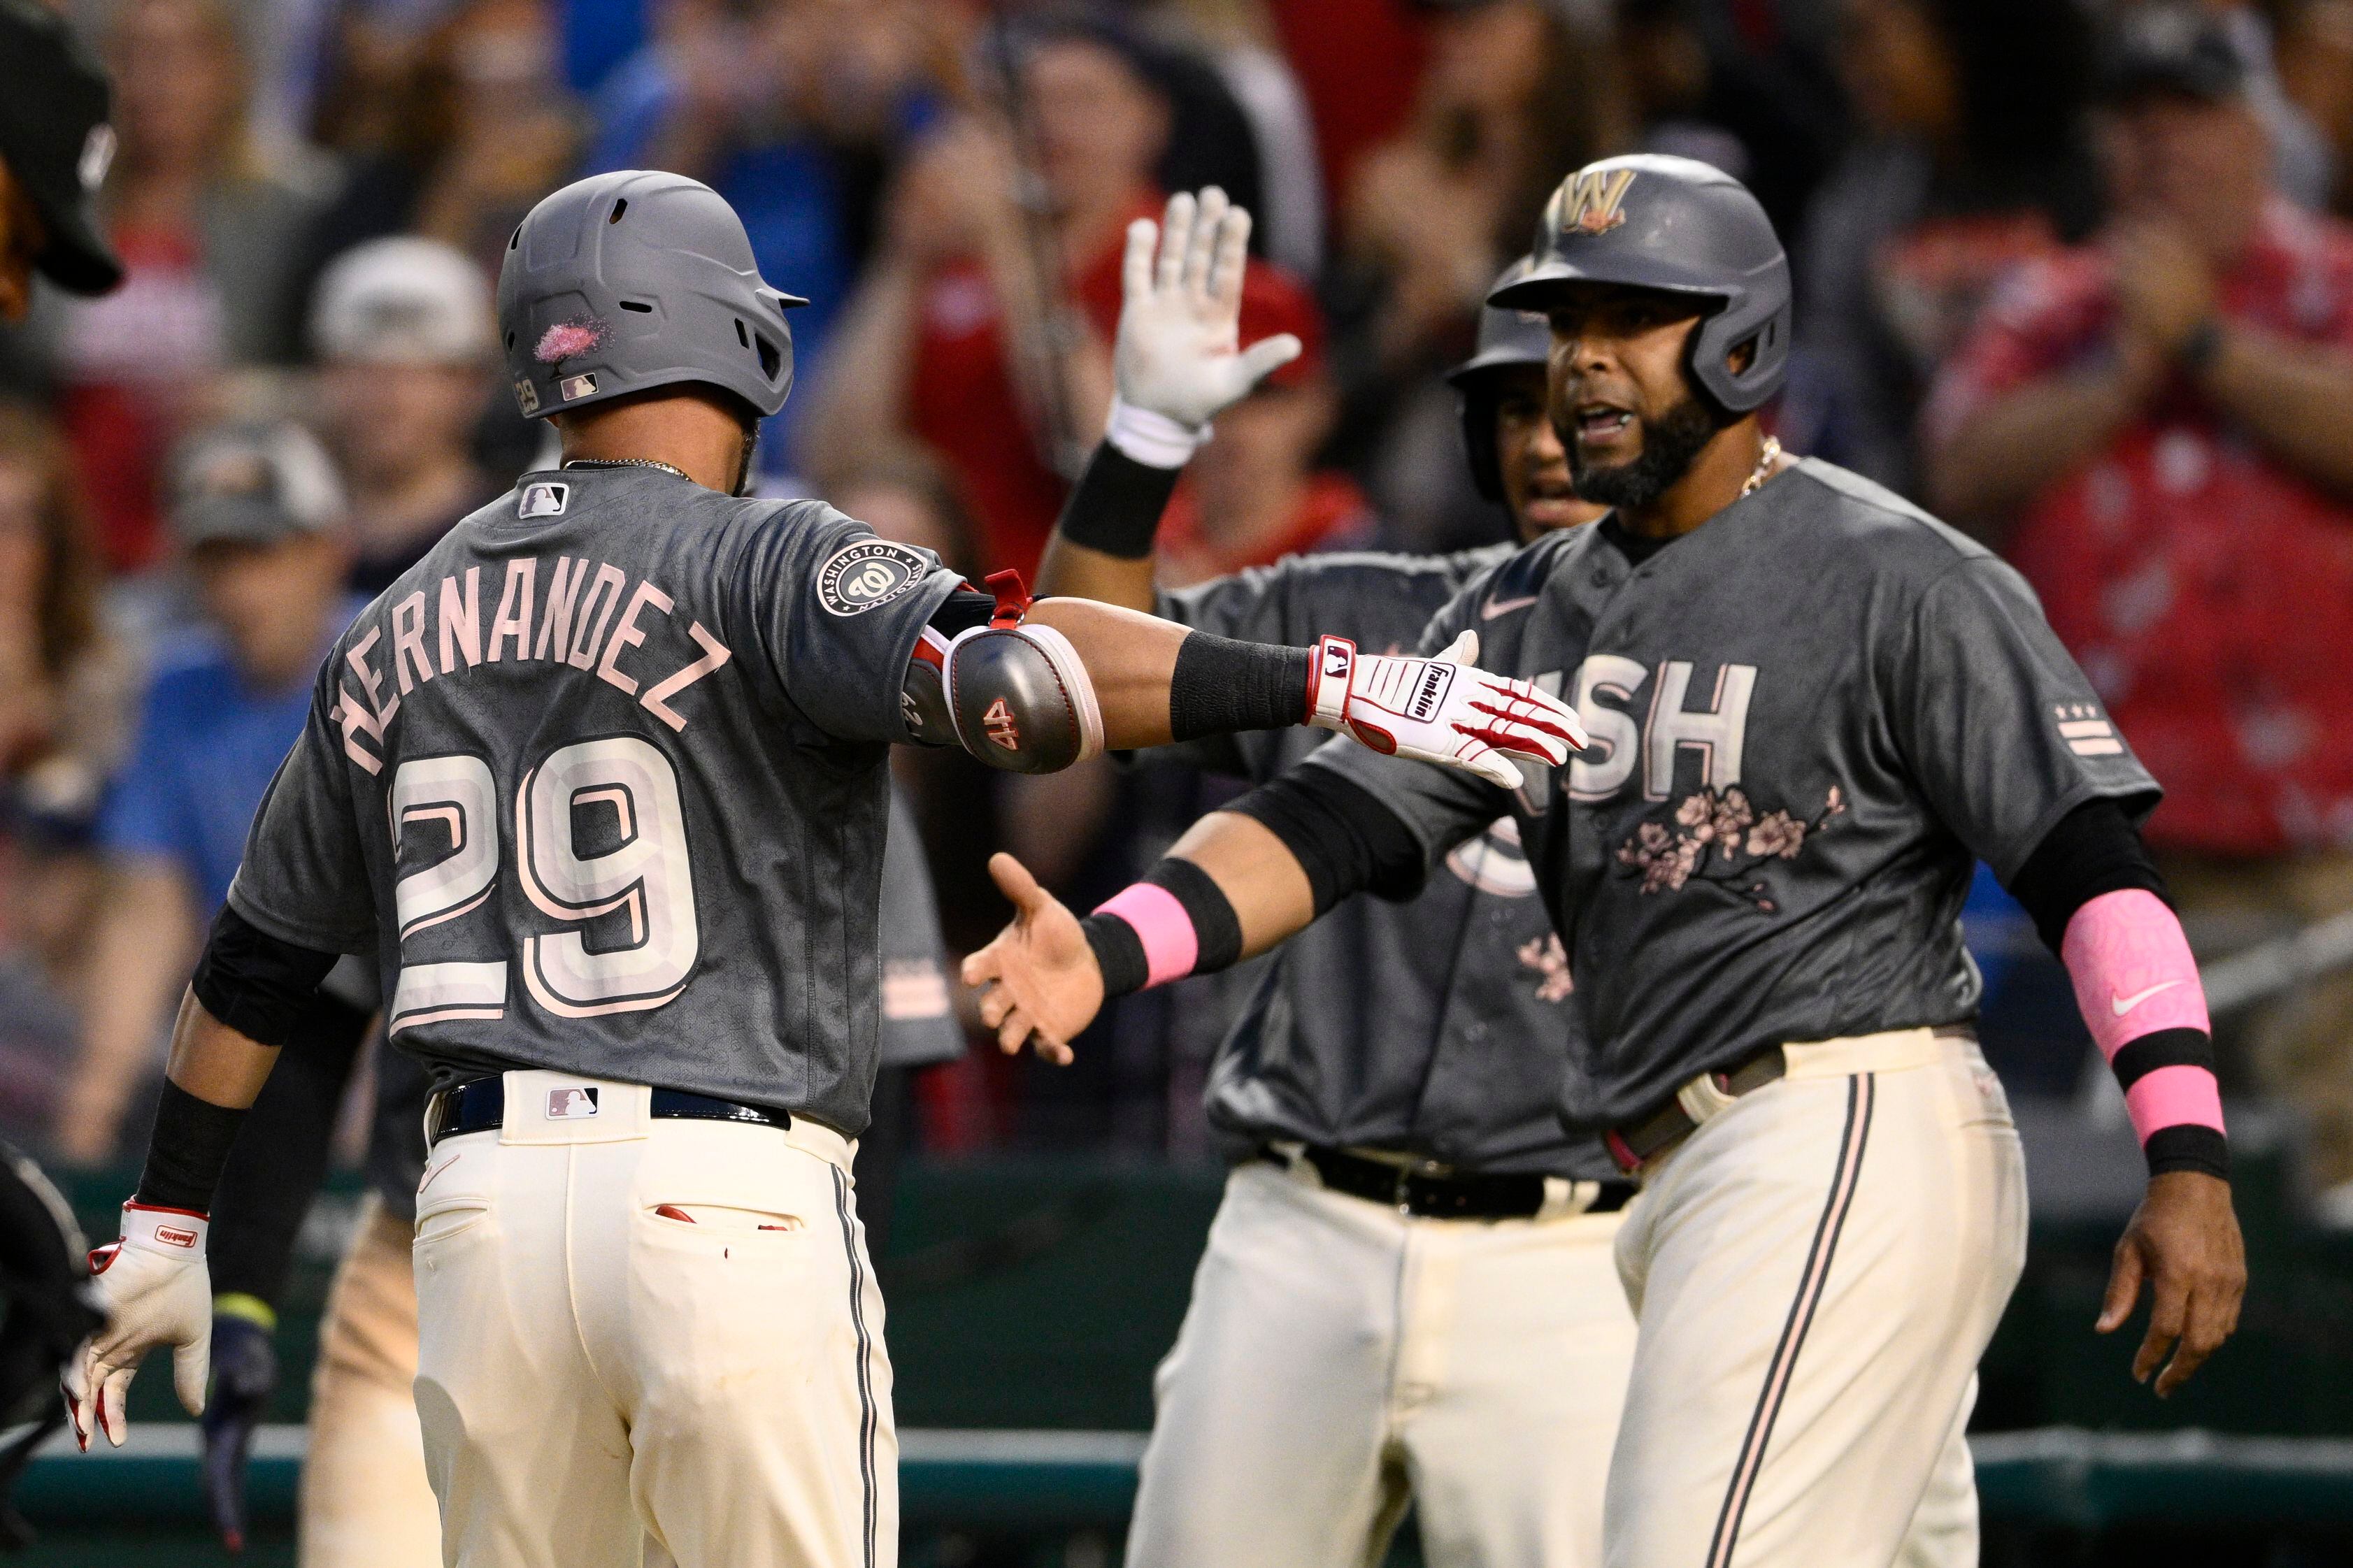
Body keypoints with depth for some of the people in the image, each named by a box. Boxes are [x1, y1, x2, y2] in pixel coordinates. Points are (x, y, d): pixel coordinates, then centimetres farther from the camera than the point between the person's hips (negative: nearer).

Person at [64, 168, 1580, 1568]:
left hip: (482, 1204, 5)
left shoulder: (406, 628, 14)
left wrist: (164, 1228, 31)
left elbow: (260, 957, 22)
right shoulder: (766, 562, -5)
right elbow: (997, 670, -25)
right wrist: (1334, 684, -28)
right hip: (728, 1205, -5)